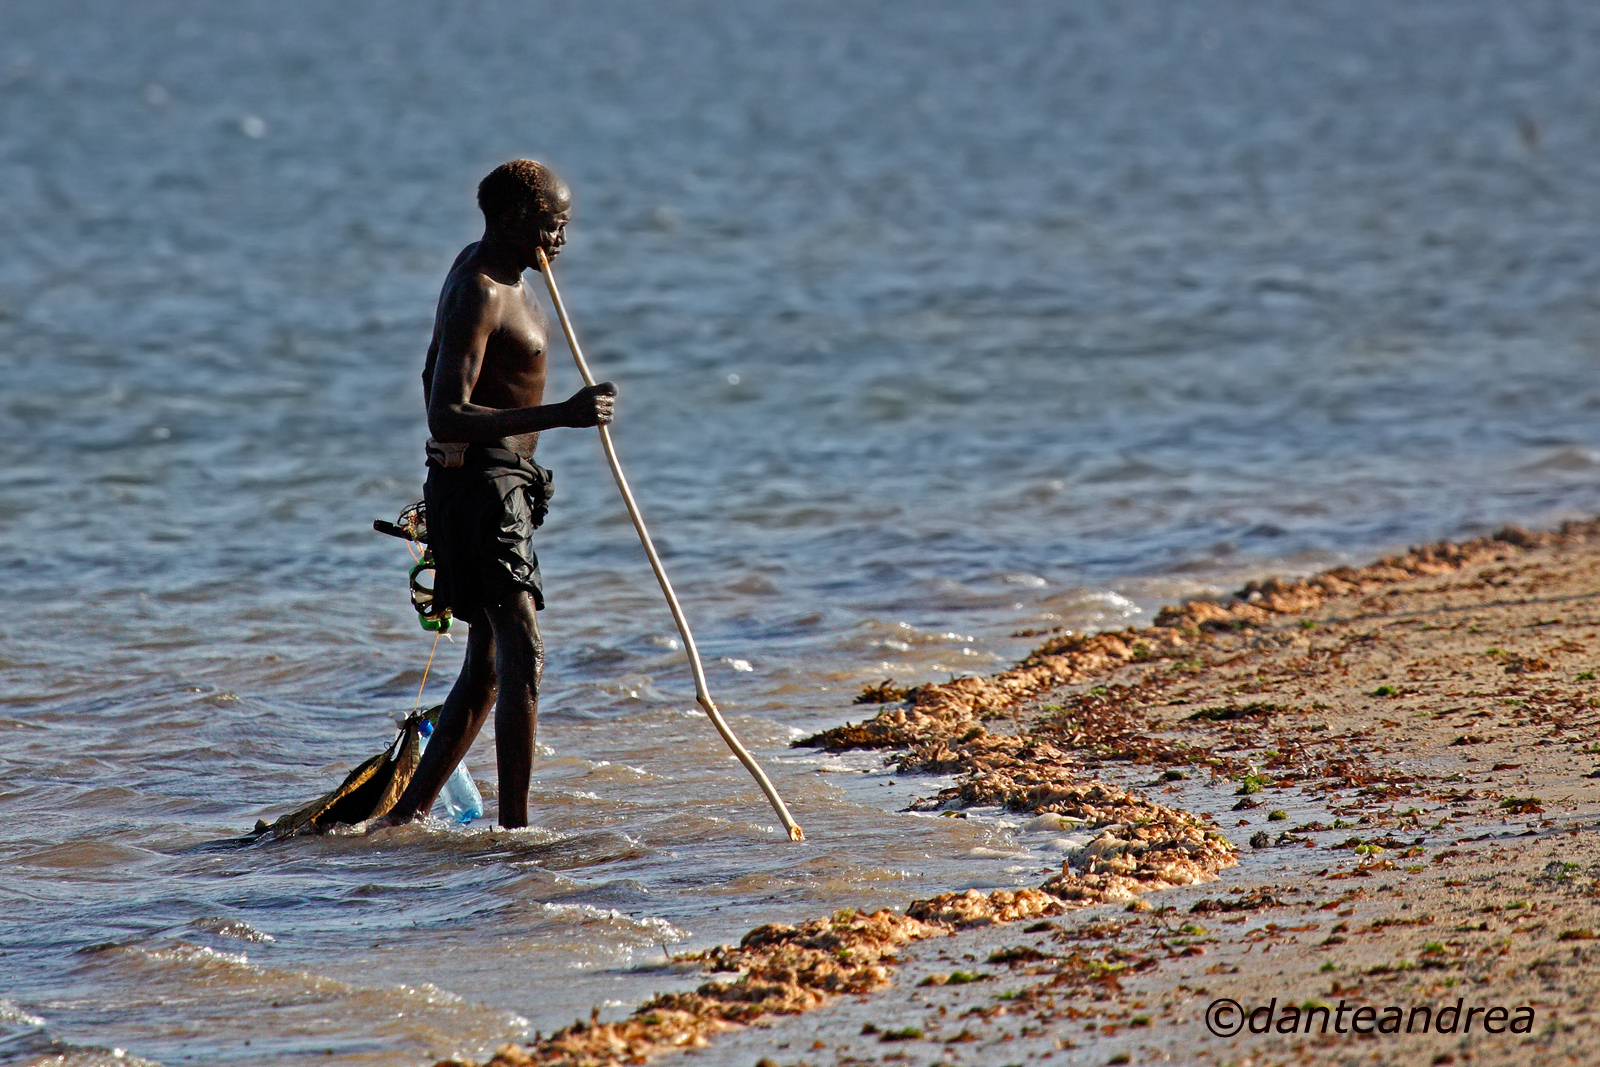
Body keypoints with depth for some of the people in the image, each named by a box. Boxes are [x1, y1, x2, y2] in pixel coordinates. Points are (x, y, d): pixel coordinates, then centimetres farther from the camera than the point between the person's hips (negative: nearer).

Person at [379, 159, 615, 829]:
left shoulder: (479, 268, 14)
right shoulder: (479, 297, -18)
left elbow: (434, 380, 26)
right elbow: (446, 417, -28)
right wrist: (561, 415, -34)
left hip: (498, 484, 11)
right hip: (482, 483, -11)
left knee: (488, 665, 14)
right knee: (522, 655, -17)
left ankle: (407, 815, 17)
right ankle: (515, 827, -22)